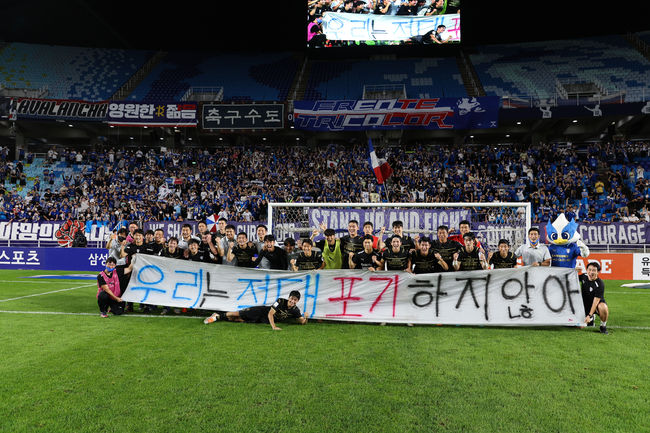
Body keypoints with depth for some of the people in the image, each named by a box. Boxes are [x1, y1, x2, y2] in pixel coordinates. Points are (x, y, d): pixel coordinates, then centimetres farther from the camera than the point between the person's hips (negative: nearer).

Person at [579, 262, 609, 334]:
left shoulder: (600, 284, -23)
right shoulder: (584, 276, -7)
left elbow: (596, 301, -26)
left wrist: (589, 315, -30)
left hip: (597, 304, -4)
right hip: (585, 305, 4)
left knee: (603, 308, -41)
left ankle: (603, 326, -11)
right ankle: (591, 319, 28)